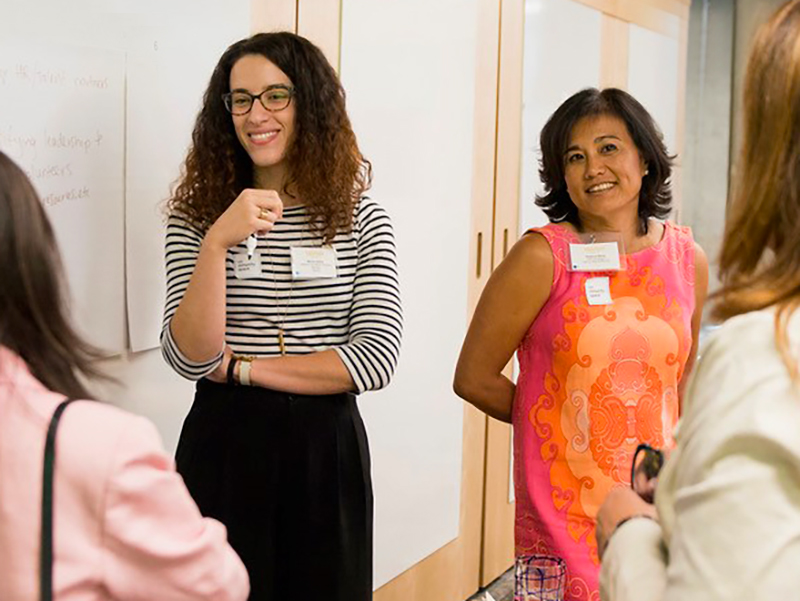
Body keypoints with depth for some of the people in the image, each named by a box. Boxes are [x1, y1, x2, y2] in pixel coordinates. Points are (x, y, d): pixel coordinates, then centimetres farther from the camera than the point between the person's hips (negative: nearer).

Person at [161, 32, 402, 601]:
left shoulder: (362, 220, 0)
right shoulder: (196, 219, 0)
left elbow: (376, 359, -11)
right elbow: (190, 360, -11)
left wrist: (240, 367, -11)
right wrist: (217, 243, -23)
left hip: (325, 448, 0)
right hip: (223, 446, 0)